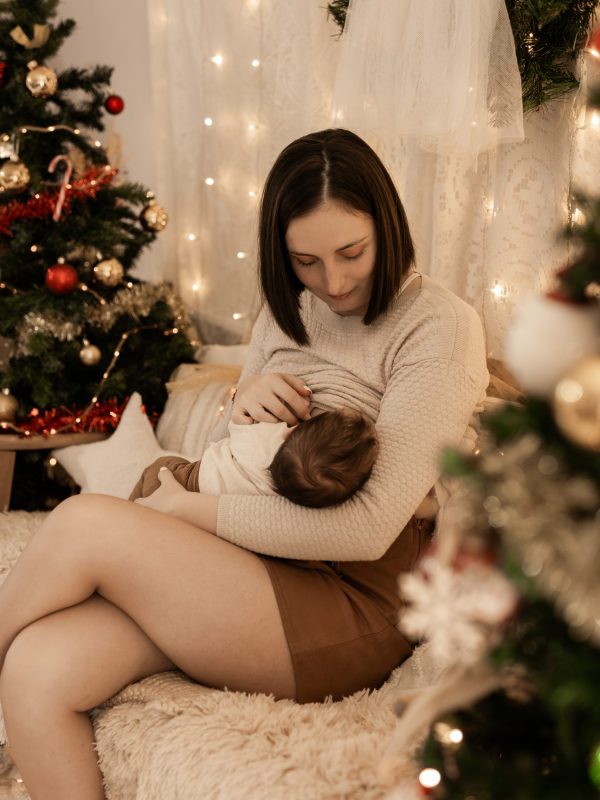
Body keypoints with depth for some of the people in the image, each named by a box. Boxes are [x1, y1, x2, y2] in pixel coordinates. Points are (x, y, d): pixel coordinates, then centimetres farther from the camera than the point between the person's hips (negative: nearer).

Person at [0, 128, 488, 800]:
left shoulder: (441, 325, -8)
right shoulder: (287, 311, 15)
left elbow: (368, 530, -17)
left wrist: (189, 511, -10)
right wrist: (241, 406, -5)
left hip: (350, 608, -6)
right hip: (256, 571, 6)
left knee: (84, 523, -22)